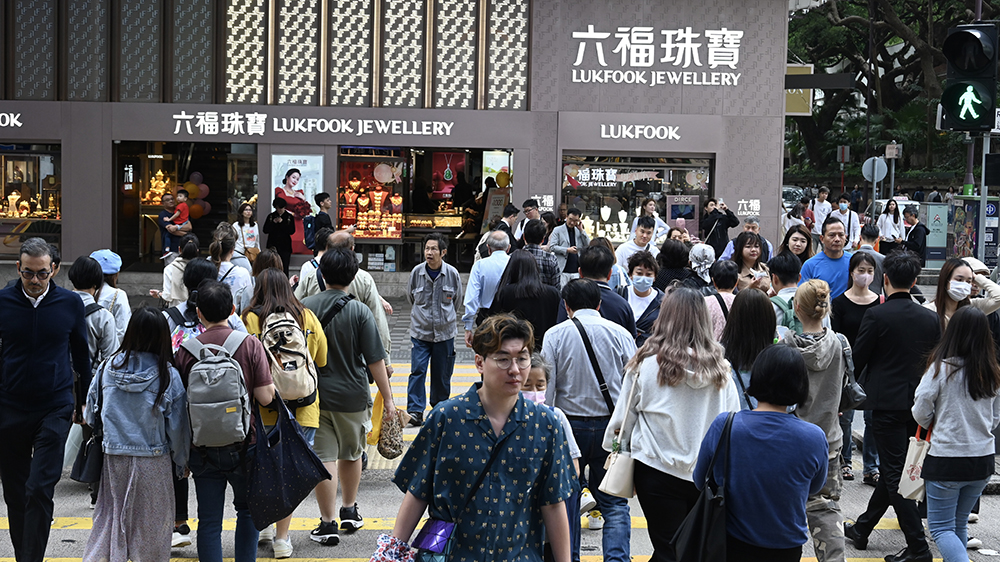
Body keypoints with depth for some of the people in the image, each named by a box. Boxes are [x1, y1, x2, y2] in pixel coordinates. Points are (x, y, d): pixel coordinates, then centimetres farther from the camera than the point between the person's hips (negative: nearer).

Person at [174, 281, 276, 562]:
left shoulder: (185, 350, -5)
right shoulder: (250, 345, -8)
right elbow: (265, 397, -11)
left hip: (202, 449, 0)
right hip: (243, 444, 0)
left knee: (209, 520, 7)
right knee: (248, 508, 20)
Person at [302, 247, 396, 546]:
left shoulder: (304, 306, -5)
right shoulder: (360, 311, -10)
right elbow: (375, 360, -9)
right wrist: (387, 398, -3)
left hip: (315, 395, 0)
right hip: (352, 396, 0)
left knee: (324, 457, 2)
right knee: (351, 454, 19)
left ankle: (328, 524, 2)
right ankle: (350, 511, 34)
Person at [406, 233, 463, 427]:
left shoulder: (452, 274, -6)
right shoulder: (417, 272, -5)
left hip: (444, 332, 0)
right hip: (420, 331, 0)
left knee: (442, 373, 9)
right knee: (417, 370, -11)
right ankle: (415, 411, -10)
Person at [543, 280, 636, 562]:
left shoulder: (554, 335, -4)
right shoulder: (620, 334, -1)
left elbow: (545, 389, -5)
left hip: (569, 425, 0)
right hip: (612, 425, 1)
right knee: (614, 504, 6)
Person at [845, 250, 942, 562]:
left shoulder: (876, 316, -12)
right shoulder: (930, 318, 3)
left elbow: (857, 361, -5)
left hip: (887, 404, -6)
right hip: (919, 404, 6)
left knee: (896, 475, -2)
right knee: (891, 469, 16)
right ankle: (861, 530, 31)